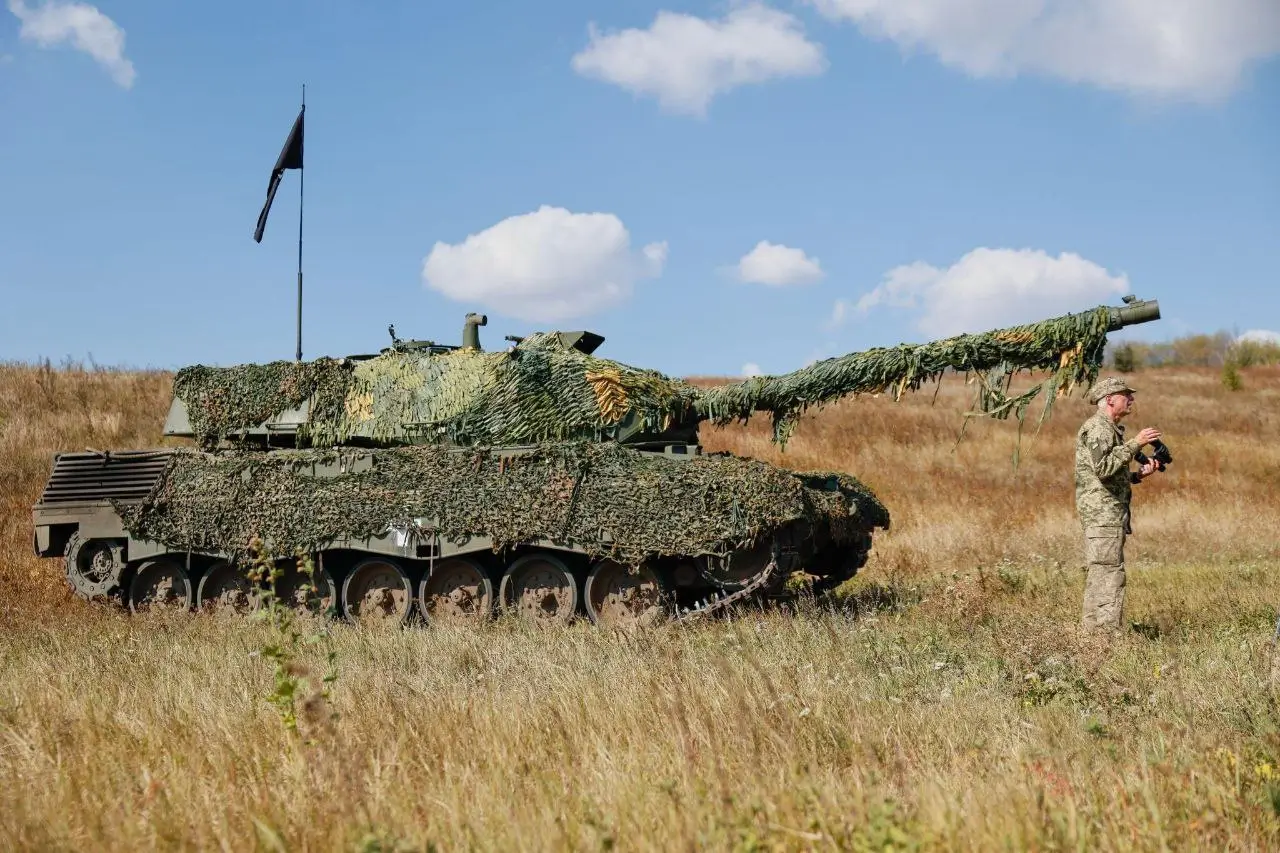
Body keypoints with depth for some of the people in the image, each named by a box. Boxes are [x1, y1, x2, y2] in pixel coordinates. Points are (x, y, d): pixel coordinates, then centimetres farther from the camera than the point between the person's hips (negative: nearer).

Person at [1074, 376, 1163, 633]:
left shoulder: (1109, 428, 21)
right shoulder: (1098, 427, -12)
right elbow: (1103, 467, -25)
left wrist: (1139, 474, 14)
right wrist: (1135, 444, -22)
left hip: (1106, 514, 11)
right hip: (1103, 512, -11)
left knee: (1098, 574, 12)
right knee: (1109, 574, -12)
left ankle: (1092, 628, 15)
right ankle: (1107, 633, -14)